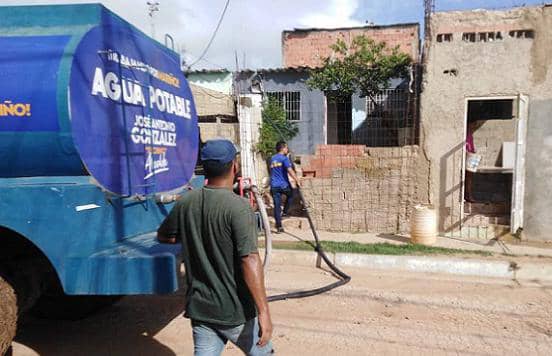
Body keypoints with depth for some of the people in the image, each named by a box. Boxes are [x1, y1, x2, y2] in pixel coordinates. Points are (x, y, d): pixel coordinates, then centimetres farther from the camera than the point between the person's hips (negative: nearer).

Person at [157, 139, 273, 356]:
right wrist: (264, 311, -22)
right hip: (236, 311, -4)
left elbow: (163, 236, 13)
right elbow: (250, 262, -26)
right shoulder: (238, 207, -21)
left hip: (200, 307, 5)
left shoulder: (186, 203, -3)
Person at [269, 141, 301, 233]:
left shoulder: (272, 159, 15)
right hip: (284, 185, -5)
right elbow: (290, 170, -18)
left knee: (277, 206, 4)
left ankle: (279, 226, 4)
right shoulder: (284, 158, -6)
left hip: (274, 186, 5)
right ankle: (285, 211, 23)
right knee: (290, 195, 28)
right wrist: (297, 180, -17)